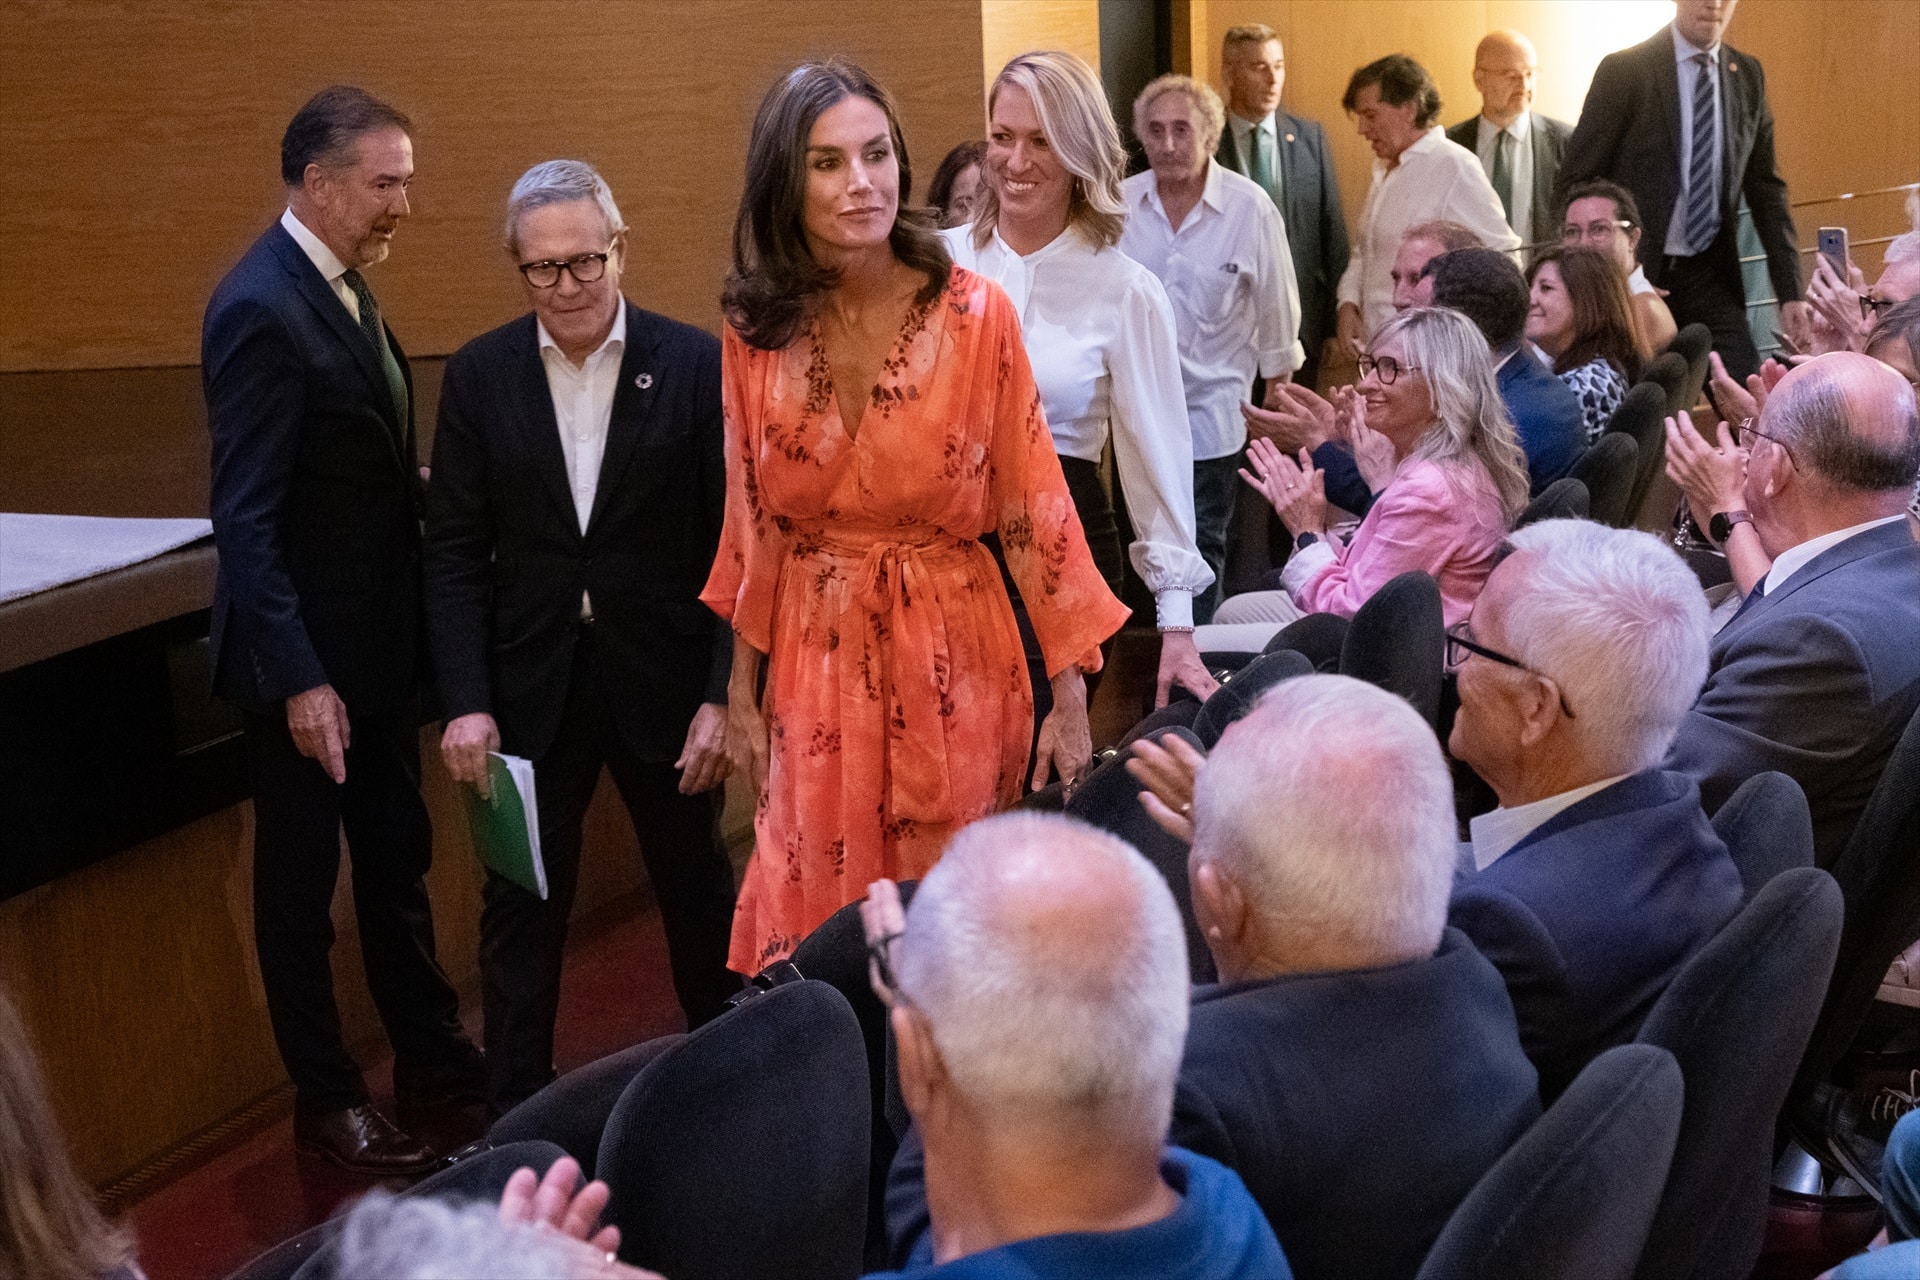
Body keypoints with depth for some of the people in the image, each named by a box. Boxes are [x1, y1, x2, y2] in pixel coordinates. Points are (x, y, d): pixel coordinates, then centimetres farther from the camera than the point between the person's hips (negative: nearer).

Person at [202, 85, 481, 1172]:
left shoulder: (340, 287, 7)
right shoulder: (262, 308, -21)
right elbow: (246, 520, -24)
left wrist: (418, 485, 0)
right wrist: (297, 681, -25)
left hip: (378, 639, 9)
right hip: (307, 654, -9)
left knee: (398, 856, 20)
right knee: (302, 883, 8)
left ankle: (433, 1060, 34)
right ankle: (328, 1103, 22)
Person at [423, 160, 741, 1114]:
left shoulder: (694, 365, -7)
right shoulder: (479, 376, -1)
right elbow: (455, 553, 0)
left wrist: (725, 694, -12)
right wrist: (465, 701, -8)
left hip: (664, 681, -1)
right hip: (531, 686, 1)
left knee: (697, 891, 16)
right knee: (521, 908, 9)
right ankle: (516, 1124, 22)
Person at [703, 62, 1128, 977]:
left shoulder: (975, 314, -9)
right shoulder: (755, 334, -2)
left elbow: (1032, 507, -7)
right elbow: (753, 524, 7)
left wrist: (1068, 693, -7)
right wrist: (742, 694, 9)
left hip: (954, 662, -2)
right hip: (817, 668, 2)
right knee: (818, 942, 7)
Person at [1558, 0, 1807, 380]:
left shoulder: (1748, 76, 8)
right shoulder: (1624, 71, -6)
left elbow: (1765, 188, 10)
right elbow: (1578, 177, -5)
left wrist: (1790, 292, 4)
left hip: (1711, 277, 4)